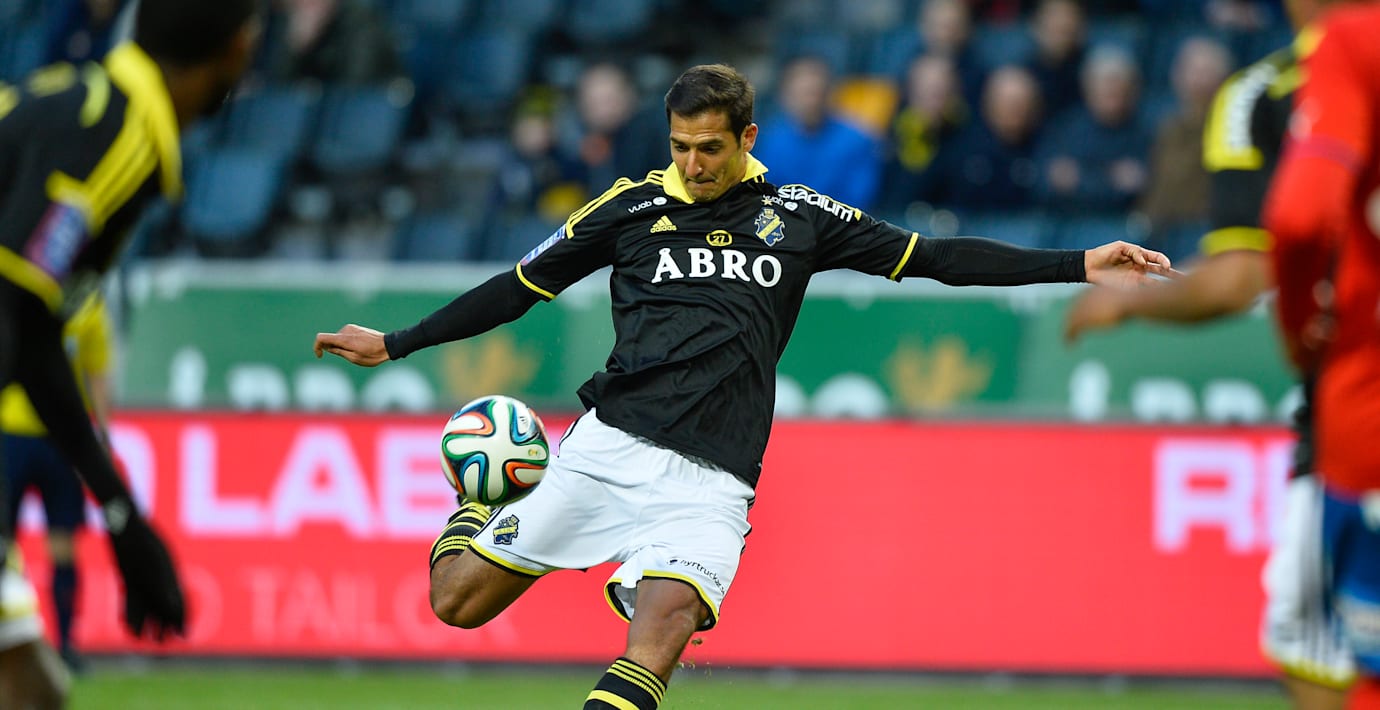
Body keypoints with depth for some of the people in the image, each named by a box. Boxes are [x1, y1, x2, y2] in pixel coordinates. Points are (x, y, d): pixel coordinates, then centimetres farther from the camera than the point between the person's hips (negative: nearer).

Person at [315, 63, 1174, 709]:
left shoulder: (796, 217, 10)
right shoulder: (633, 209, 9)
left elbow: (934, 257, 10)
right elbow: (520, 287, 19)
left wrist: (1079, 267, 4)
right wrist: (395, 344, 20)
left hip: (710, 480, -1)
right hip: (610, 446, 1)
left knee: (665, 619, -28)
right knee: (459, 601, 0)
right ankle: (483, 505, 33)